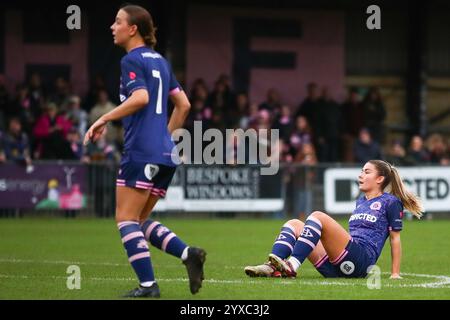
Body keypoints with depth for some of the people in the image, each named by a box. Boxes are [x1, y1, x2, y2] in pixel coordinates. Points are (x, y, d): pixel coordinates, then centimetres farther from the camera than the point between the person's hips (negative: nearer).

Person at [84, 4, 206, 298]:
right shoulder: (160, 61, 19)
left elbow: (140, 98, -22)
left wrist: (104, 120, -17)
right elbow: (183, 104, 21)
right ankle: (188, 253, -5)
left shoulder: (132, 60, -6)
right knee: (140, 221, 14)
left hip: (141, 151, -8)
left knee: (126, 219, -3)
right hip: (165, 154, 8)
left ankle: (148, 285, -11)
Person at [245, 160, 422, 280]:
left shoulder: (390, 202, 6)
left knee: (318, 216, -24)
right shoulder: (360, 201, 29)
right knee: (294, 224, -2)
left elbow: (395, 237, 3)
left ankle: (291, 267, -39)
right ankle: (272, 267, -28)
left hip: (361, 259, -8)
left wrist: (395, 274, 0)